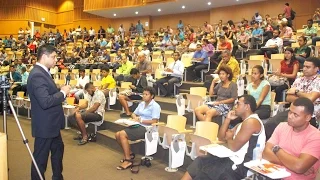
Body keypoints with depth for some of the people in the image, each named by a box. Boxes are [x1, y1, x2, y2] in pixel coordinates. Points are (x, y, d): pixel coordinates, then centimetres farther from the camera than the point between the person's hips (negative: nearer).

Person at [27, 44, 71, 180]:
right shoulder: (37, 75, -24)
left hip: (51, 123, 11)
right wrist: (63, 92, -20)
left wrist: (61, 92, 1)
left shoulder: (43, 72, 9)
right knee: (40, 157, 6)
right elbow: (45, 102, -31)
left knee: (58, 149, 25)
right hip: (44, 125, -11)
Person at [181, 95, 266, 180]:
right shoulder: (244, 122, 16)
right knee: (200, 161, 2)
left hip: (240, 166, -10)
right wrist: (228, 119, 6)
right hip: (232, 158, 10)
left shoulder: (251, 122, -18)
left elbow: (234, 147, -23)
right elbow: (221, 137, 17)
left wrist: (228, 138, 0)